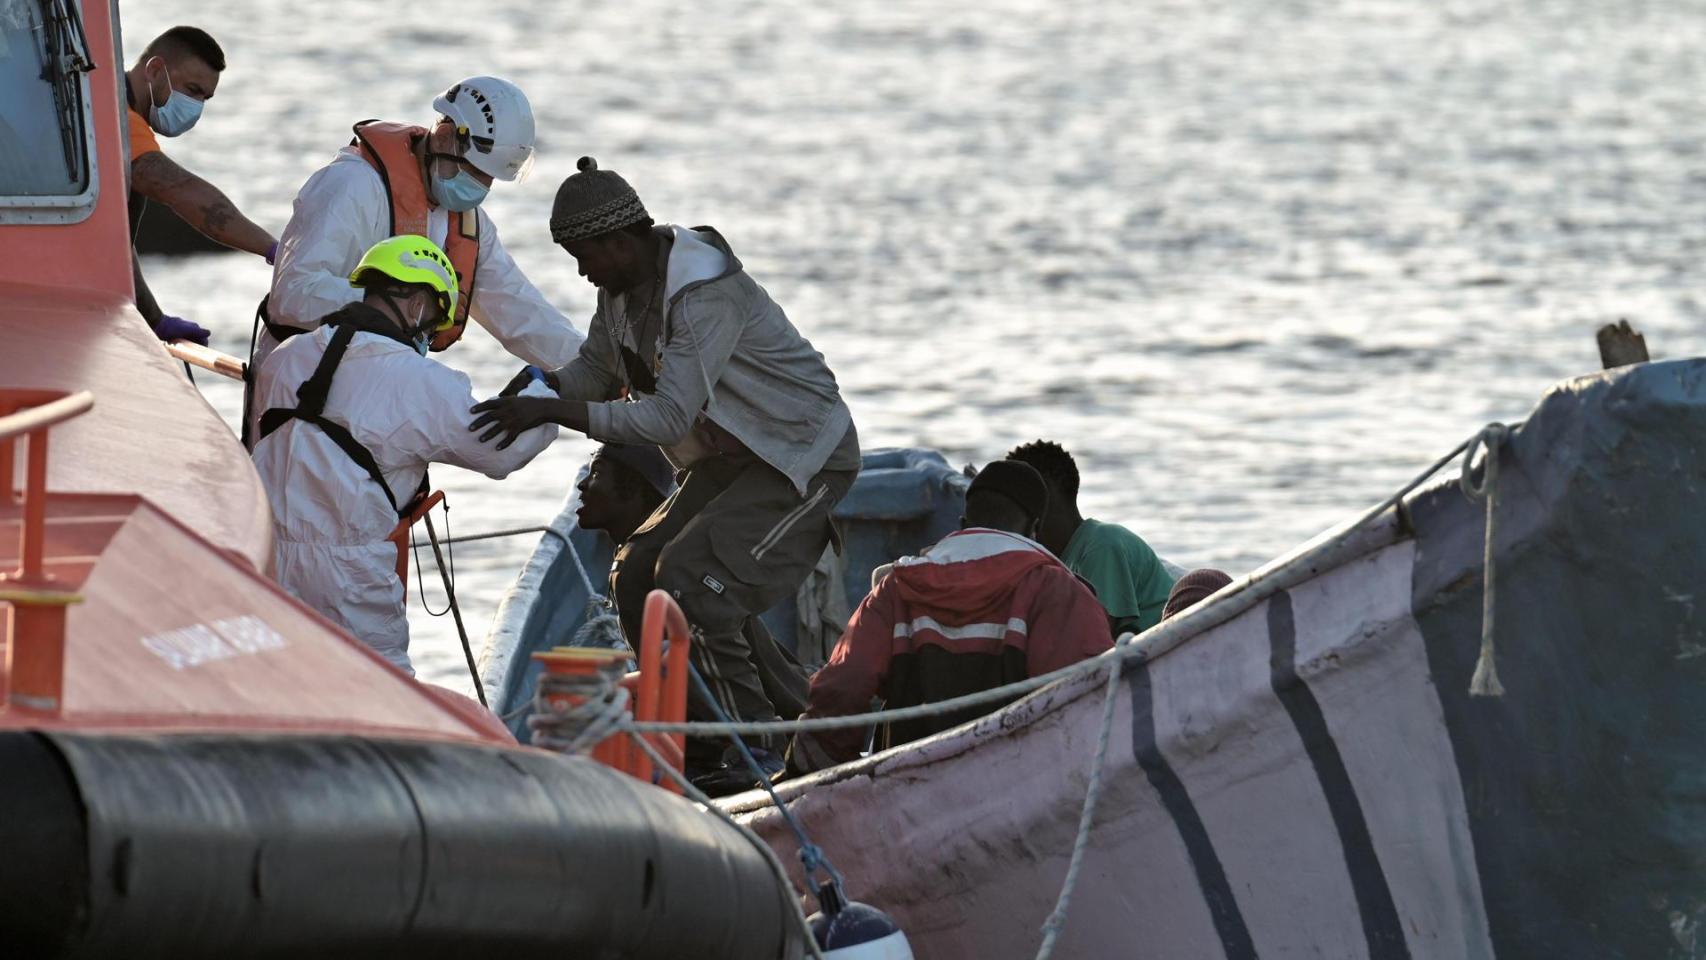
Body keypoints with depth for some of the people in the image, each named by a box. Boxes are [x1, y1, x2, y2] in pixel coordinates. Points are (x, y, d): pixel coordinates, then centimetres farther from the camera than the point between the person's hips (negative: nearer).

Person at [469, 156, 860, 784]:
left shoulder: (708, 296, -31)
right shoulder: (621, 286, -1)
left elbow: (669, 418, -37)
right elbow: (595, 371, 12)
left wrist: (554, 412, -42)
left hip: (805, 459, -10)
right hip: (728, 461, 10)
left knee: (690, 580, -21)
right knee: (637, 577, 0)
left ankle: (753, 751, -12)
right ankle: (701, 749, 6)